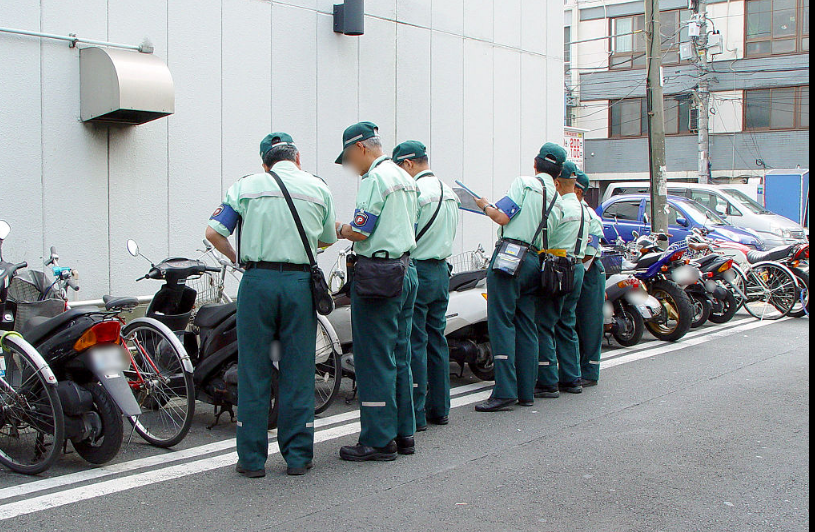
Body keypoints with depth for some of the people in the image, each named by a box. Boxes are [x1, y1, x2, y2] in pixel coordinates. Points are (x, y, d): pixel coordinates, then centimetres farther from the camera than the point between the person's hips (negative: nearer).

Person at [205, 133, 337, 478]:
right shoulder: (318, 189, 8)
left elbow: (214, 232, -1)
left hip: (258, 281, 0)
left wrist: (234, 257, 16)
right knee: (298, 372, 6)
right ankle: (298, 456, 12)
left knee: (254, 370, 5)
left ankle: (252, 458, 9)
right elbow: (327, 240, 18)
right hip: (300, 282, 1)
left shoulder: (245, 187, 6)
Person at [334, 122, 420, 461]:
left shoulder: (375, 179, -13)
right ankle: (403, 433, 19)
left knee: (374, 359, -3)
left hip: (377, 274, -9)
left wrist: (339, 229, 2)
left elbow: (361, 231, -18)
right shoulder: (406, 179, 16)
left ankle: (379, 441, 2)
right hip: (405, 270, 10)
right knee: (399, 356, 13)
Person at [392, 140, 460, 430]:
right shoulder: (449, 192, 14)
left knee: (414, 343, -4)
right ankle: (439, 409, 19)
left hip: (417, 272, -9)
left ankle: (415, 414, -1)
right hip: (442, 270, 9)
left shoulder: (414, 191, -14)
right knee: (436, 340, 13)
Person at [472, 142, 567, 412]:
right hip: (534, 262, 7)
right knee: (526, 326, 9)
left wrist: (486, 206, 10)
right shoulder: (557, 200, 19)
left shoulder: (524, 182, -2)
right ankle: (526, 392, 10)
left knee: (501, 322, -8)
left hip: (509, 257, -7)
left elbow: (502, 217, -11)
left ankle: (505, 391, -13)